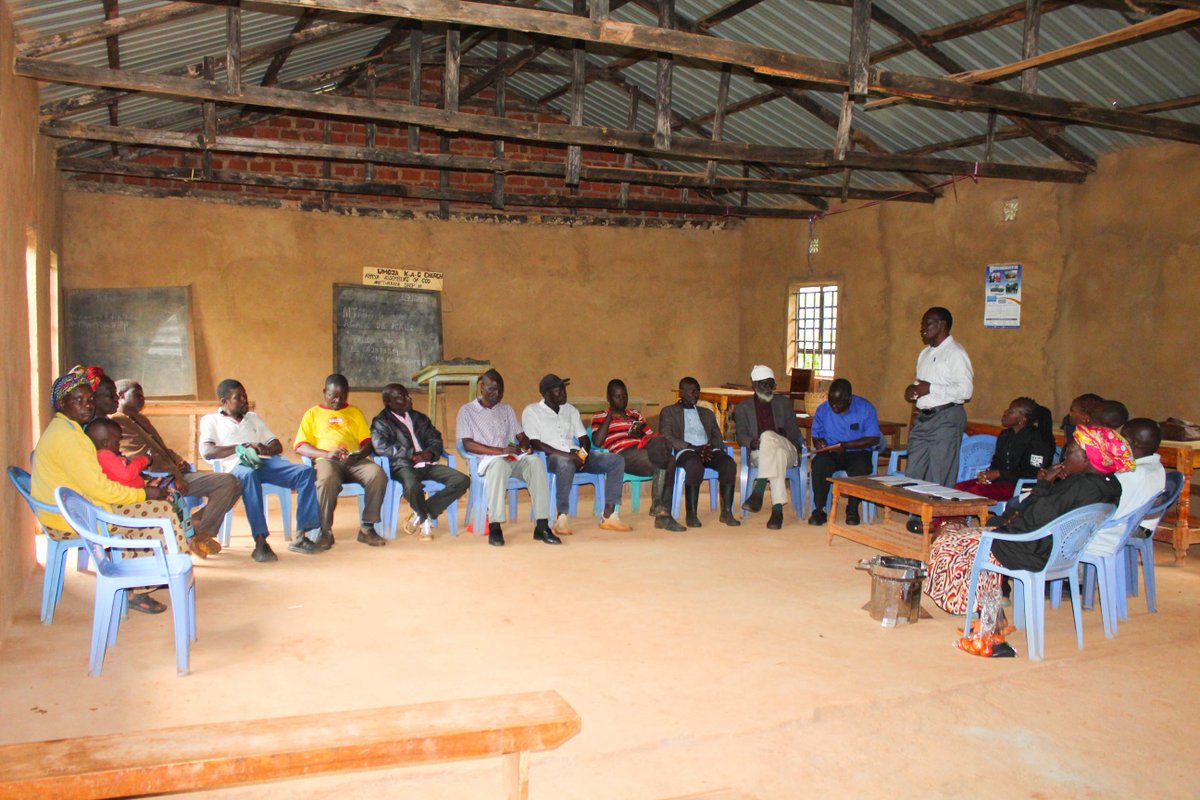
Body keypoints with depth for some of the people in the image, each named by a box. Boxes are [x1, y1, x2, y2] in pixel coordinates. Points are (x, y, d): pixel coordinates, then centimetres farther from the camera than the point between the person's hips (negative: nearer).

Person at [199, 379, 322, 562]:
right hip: (237, 466, -5)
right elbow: (207, 452, -3)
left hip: (266, 462, 5)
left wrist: (265, 449, -2)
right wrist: (242, 447, -11)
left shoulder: (253, 417, 31)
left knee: (305, 471, -22)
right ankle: (260, 542, -45)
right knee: (249, 475, -41)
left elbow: (278, 446, 24)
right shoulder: (210, 420, 16)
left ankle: (300, 537, -26)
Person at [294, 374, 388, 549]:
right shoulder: (313, 413, 18)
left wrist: (359, 454, -9)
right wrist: (327, 453, -12)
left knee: (378, 474, -30)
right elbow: (299, 446, 6)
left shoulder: (355, 412, 25)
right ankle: (325, 532, -26)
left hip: (355, 461, 2)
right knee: (327, 479, -39)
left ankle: (367, 528, -20)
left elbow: (368, 443, 15)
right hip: (326, 460, -2)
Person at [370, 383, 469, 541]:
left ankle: (420, 515, -8)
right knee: (413, 487, -40)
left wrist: (430, 452, -8)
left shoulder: (420, 418, 24)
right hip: (403, 466, -6)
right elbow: (380, 446, -12)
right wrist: (412, 455, -14)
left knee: (462, 480, -16)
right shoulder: (381, 421, 5)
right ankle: (425, 519, -5)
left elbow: (435, 438, 17)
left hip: (426, 464, 6)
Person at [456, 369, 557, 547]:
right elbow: (468, 444, -5)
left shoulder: (507, 409, 25)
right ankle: (495, 527, -40)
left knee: (535, 462, -29)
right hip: (486, 461, -4)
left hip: (513, 459, 4)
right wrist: (500, 450, -17)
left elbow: (521, 436, 20)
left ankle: (542, 527, -33)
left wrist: (525, 446, -6)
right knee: (499, 463, -40)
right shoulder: (467, 411, 7)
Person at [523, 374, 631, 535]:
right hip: (551, 458, -6)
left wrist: (583, 454, -7)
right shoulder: (531, 411, 3)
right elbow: (535, 443, -9)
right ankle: (562, 518, -32)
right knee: (566, 464, -42)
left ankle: (609, 516, -18)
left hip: (576, 456, 6)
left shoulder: (571, 410, 21)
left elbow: (583, 438, 17)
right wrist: (566, 455, -19)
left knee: (617, 460, -13)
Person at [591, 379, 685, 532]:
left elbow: (652, 435, 25)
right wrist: (610, 416, 0)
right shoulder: (599, 416, 17)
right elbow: (597, 442, -1)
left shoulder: (635, 415, 33)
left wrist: (640, 434, 3)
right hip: (623, 454, -5)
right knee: (661, 465, -32)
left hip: (643, 449, 5)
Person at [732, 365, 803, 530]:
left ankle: (757, 493, -44)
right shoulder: (742, 407, 15)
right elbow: (741, 435, 2)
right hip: (759, 453, -1)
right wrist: (751, 442, -22)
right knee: (778, 455, -39)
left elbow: (795, 432, 16)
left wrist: (783, 434, -8)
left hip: (788, 450, 1)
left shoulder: (784, 402, 21)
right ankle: (777, 509, -47)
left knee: (768, 436, -36)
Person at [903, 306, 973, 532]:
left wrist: (931, 389, -19)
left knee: (939, 474, -4)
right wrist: (913, 389, 7)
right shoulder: (925, 353, 19)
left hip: (946, 417, -9)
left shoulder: (956, 353, -10)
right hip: (923, 418, 9)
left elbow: (965, 389, -18)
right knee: (914, 471, 9)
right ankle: (916, 516, 18)